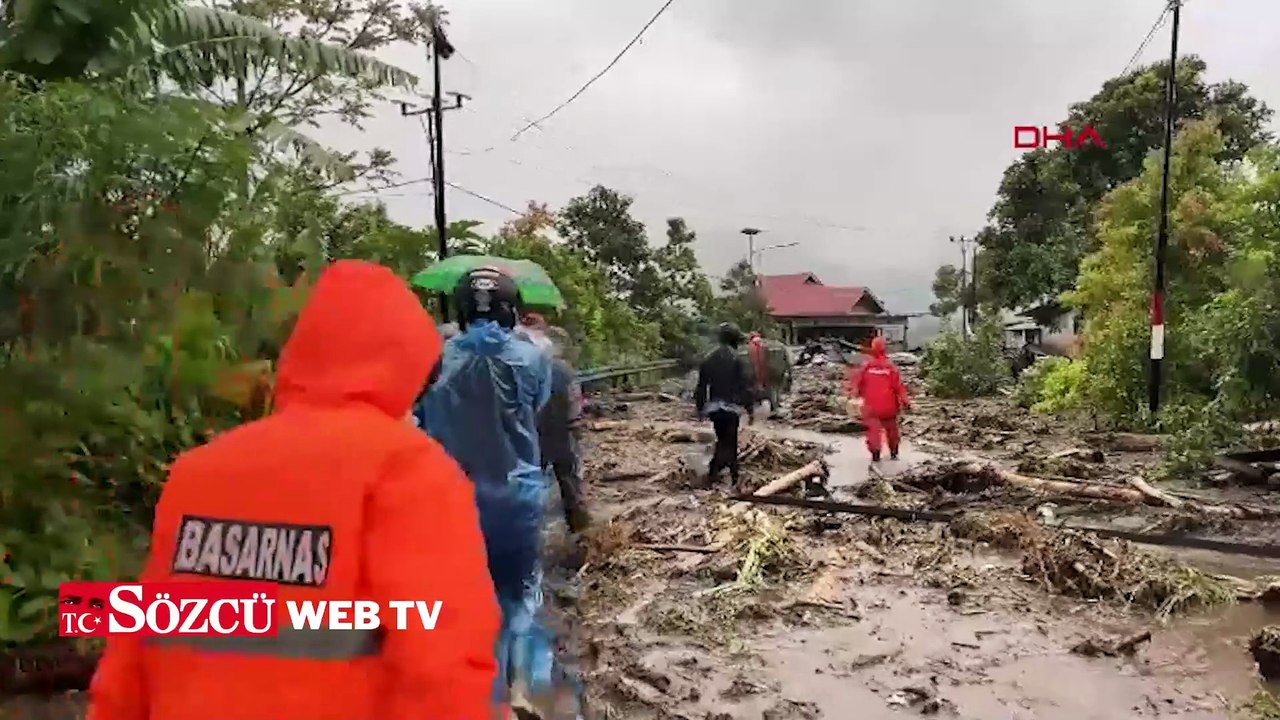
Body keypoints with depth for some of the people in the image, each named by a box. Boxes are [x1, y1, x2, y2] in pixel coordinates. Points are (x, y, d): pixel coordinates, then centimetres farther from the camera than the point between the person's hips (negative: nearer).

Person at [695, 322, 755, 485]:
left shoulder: (708, 359, 5)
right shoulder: (739, 361, -8)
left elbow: (701, 385, 8)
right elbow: (746, 386, -11)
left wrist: (700, 408, 15)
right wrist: (749, 408, -4)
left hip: (713, 407, 5)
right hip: (732, 407, -5)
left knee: (722, 440, 18)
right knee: (729, 441, 1)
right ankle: (714, 470, -9)